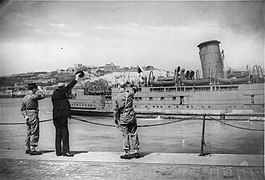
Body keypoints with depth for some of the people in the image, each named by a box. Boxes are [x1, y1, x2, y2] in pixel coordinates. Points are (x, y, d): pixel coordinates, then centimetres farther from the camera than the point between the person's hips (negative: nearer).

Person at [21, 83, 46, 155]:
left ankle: (27, 149, 21)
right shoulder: (33, 96, -16)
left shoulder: (25, 97, 11)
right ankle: (32, 150, -3)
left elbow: (22, 109, 13)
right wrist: (40, 89, 7)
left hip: (28, 117, 9)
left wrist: (25, 116, 5)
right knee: (34, 133, -4)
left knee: (29, 133, 15)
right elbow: (43, 96, -5)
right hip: (34, 116, -9)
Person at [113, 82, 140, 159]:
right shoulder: (130, 94, -4)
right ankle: (136, 152, 16)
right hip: (132, 118, 2)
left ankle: (127, 153, 9)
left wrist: (116, 122, 0)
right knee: (134, 135, 10)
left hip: (123, 119, -2)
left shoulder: (116, 98, -8)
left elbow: (115, 111, -7)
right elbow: (134, 89, 20)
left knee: (126, 136, 5)